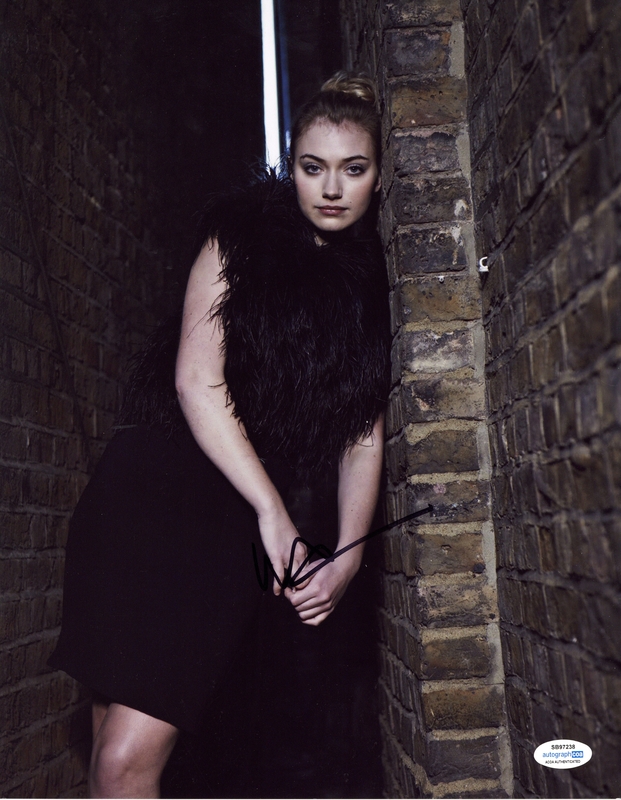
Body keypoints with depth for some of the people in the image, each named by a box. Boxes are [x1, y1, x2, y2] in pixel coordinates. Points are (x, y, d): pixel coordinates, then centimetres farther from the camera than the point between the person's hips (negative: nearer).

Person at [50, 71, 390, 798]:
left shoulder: (369, 288, 13)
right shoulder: (243, 238, 3)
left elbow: (363, 433, 12)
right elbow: (196, 380, -8)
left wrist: (348, 554, 1)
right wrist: (272, 510, -13)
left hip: (238, 520, 2)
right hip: (154, 486, -2)